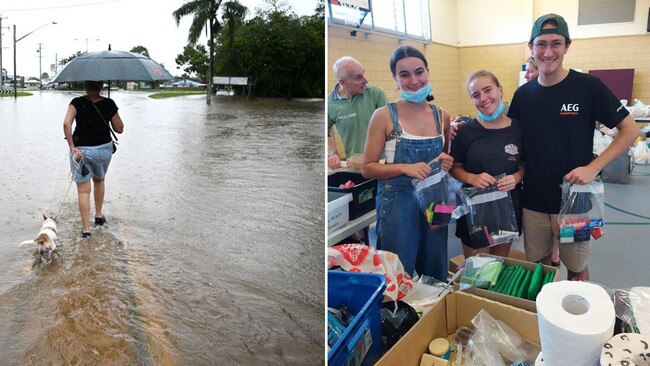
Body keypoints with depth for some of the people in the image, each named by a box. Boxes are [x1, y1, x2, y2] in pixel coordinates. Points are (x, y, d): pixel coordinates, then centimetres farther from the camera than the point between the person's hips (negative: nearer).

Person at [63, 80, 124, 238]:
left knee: (83, 190, 4)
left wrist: (72, 147, -19)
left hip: (81, 150, -2)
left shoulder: (77, 103, -8)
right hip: (104, 148, 2)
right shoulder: (109, 104, -5)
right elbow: (119, 129, 1)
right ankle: (99, 216, 38)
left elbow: (67, 123, -23)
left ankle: (86, 228, 4)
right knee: (99, 180, 29)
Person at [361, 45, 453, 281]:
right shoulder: (384, 116, -9)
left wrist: (446, 163, -4)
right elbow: (367, 168, -8)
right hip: (397, 204, -4)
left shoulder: (442, 116, 4)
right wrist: (405, 168, -21)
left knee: (436, 275, 18)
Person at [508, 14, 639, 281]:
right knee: (538, 265, 16)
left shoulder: (588, 86, -9)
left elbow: (630, 130, -5)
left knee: (576, 268, 14)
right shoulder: (523, 94, 1)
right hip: (533, 201, 3)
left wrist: (592, 168, -15)